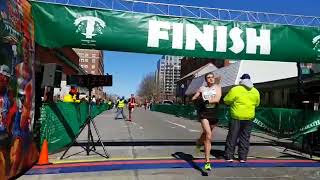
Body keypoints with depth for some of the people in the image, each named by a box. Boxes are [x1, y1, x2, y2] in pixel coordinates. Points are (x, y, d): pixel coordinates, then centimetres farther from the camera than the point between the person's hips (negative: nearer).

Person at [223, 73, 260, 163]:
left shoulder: (235, 90, -11)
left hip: (236, 117, -4)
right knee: (245, 138, 12)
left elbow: (226, 101, -6)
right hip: (249, 117, 4)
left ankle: (229, 156, 9)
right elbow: (257, 104, 16)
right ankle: (243, 157, 16)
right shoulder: (255, 92, 6)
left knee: (232, 136, 5)